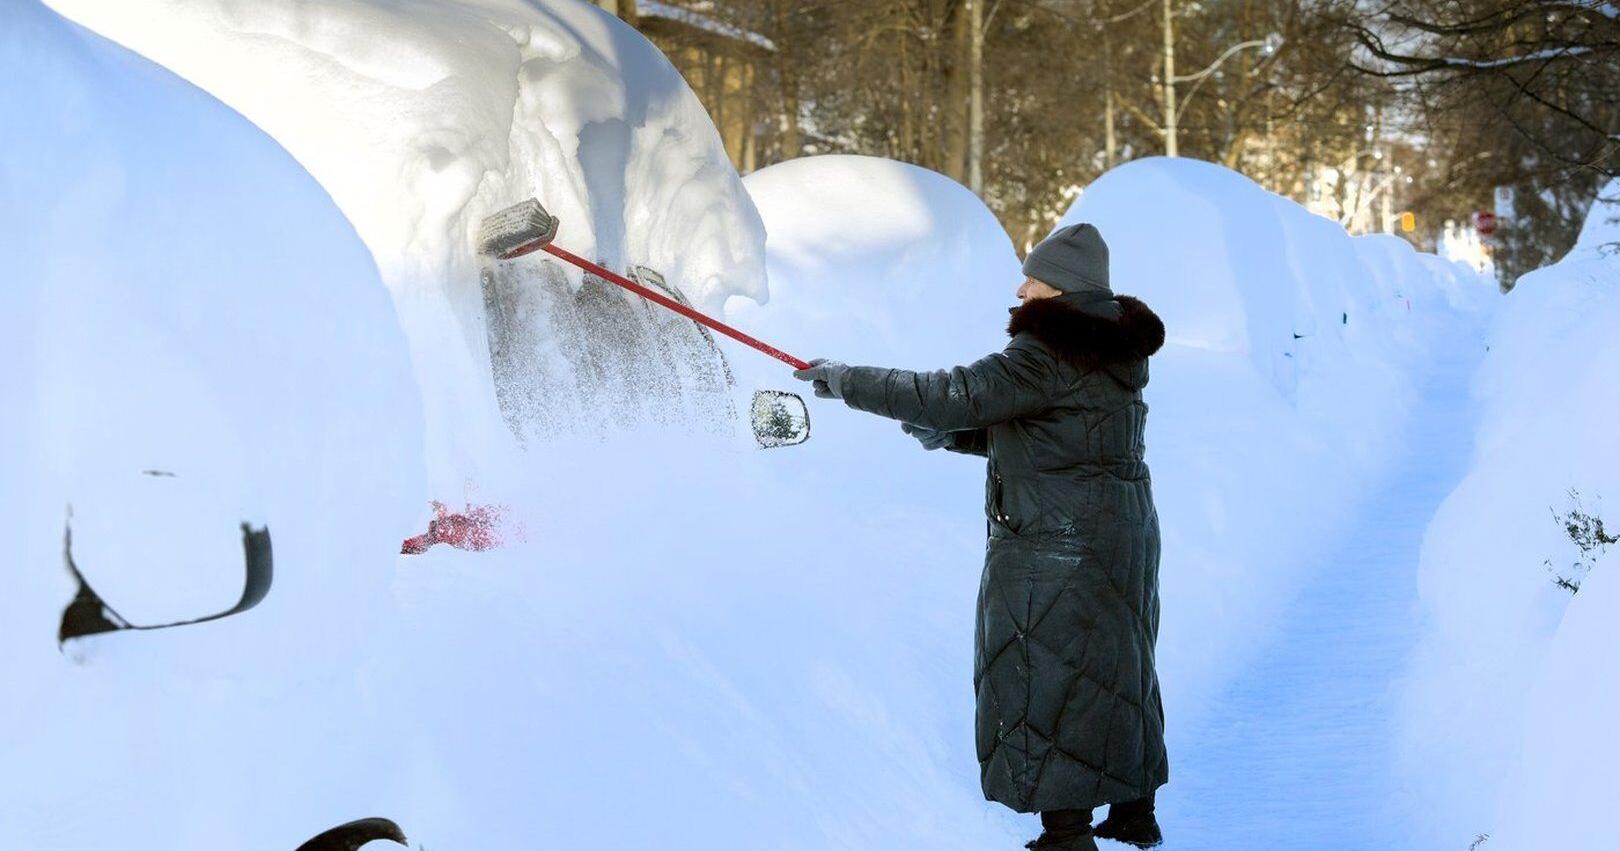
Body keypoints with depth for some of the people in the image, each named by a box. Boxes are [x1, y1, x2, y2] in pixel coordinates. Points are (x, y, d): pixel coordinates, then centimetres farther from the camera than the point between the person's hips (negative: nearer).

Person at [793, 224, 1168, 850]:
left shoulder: (1048, 356, -20)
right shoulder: (1112, 351, 12)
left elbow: (955, 396, -24)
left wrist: (847, 382, -17)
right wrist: (946, 433, 8)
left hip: (1055, 549, -10)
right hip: (1118, 535, 10)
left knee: (1044, 680, -1)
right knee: (1111, 671, 19)